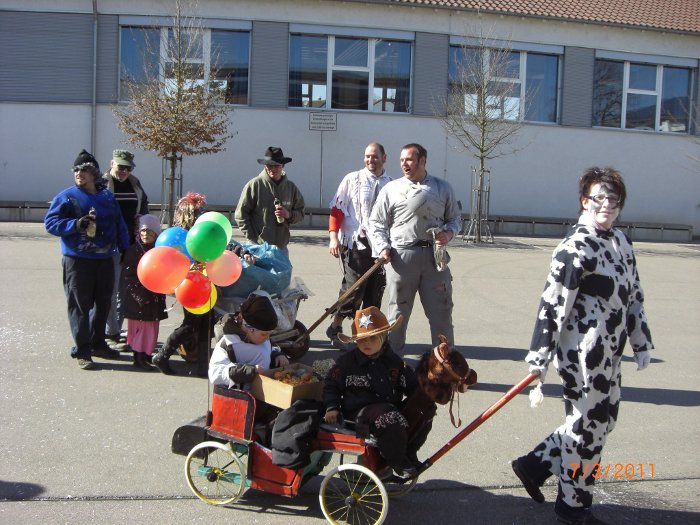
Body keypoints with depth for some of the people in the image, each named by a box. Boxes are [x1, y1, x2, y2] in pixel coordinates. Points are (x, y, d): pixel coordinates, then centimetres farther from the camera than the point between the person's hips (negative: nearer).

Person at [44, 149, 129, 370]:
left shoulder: (108, 197, 11)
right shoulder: (67, 196, -2)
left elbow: (119, 225, 15)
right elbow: (50, 222, -8)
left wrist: (125, 249, 11)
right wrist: (75, 224, -22)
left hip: (105, 259, 5)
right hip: (77, 260, -4)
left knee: (103, 303, 13)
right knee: (80, 305, -1)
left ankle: (98, 344, 28)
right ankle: (82, 351, 7)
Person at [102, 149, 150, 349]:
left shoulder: (135, 183, 13)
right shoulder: (102, 184, -6)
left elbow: (144, 204, 27)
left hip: (132, 244, 6)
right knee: (111, 290, -2)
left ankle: (116, 329, 24)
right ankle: (111, 334, 5)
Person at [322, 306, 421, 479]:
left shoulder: (395, 363, 10)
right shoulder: (346, 362, 1)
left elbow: (413, 387, 15)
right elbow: (330, 385, 10)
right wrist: (331, 408, -3)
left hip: (391, 406, 5)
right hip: (358, 412, -5)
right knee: (391, 419, -34)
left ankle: (408, 455, 3)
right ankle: (397, 464, -11)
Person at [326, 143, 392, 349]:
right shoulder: (352, 179, 1)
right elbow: (337, 209, -1)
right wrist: (333, 237, -11)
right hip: (355, 244, -4)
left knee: (375, 293, 9)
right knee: (353, 288, -7)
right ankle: (335, 328, 10)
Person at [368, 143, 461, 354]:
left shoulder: (442, 188, 10)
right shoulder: (391, 189, 6)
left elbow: (455, 218, 16)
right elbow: (376, 222, 8)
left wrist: (449, 233, -5)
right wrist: (383, 247, -6)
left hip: (434, 255, 1)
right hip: (401, 256, -1)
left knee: (441, 310, 4)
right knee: (398, 309, 7)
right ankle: (392, 355, 20)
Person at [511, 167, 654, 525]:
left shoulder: (621, 242, 10)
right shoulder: (575, 247, -17)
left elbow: (634, 295, 17)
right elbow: (553, 303, -20)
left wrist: (641, 343, 16)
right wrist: (540, 358, -20)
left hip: (609, 353, 9)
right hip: (583, 354, -9)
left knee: (603, 421, 19)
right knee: (587, 427, 5)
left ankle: (534, 465, 31)